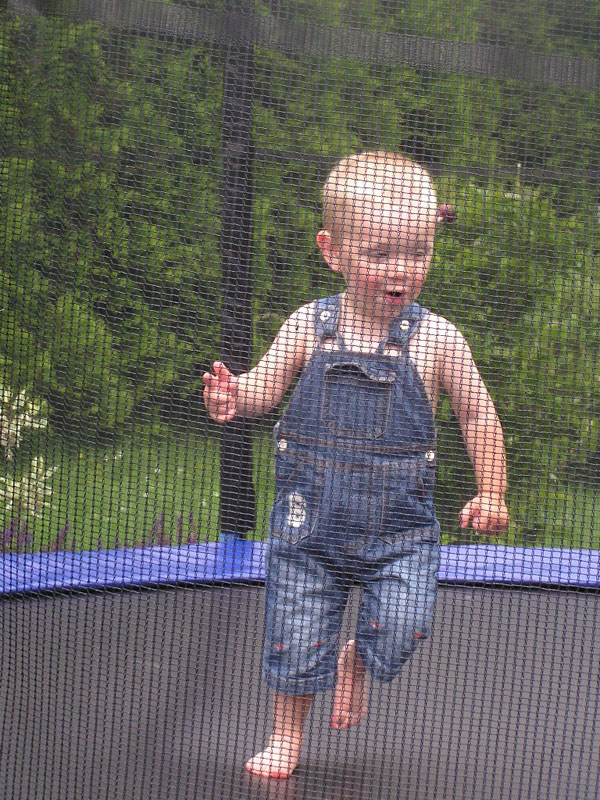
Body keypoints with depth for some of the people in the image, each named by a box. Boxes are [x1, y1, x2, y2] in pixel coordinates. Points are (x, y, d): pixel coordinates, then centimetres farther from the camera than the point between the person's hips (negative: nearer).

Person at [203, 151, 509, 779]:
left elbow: (478, 415, 3)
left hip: (399, 522, -1)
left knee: (401, 627, -13)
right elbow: (266, 385, 0)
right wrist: (233, 396, -23)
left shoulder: (435, 339, -6)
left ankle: (356, 662, 23)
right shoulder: (310, 326, -4)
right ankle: (287, 734, 29)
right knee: (294, 634, 5)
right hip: (311, 516, 1)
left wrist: (490, 494, 3)